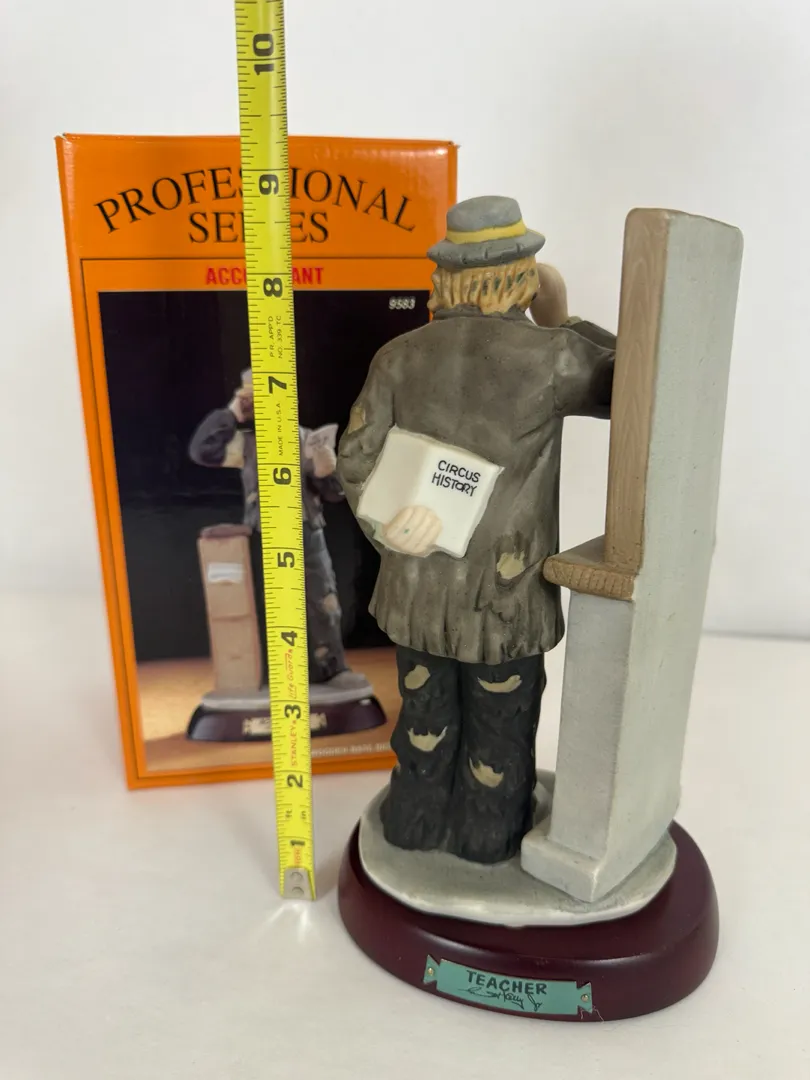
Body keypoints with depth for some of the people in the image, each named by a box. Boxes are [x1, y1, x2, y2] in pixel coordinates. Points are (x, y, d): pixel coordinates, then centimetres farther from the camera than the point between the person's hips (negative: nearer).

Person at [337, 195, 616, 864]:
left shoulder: (400, 356, -6)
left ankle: (417, 822, 43)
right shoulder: (550, 358, -18)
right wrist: (564, 323, 5)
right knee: (500, 723, 19)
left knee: (426, 709, 24)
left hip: (419, 581, 4)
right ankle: (488, 836, 41)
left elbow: (359, 462, -6)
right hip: (503, 590, -3)